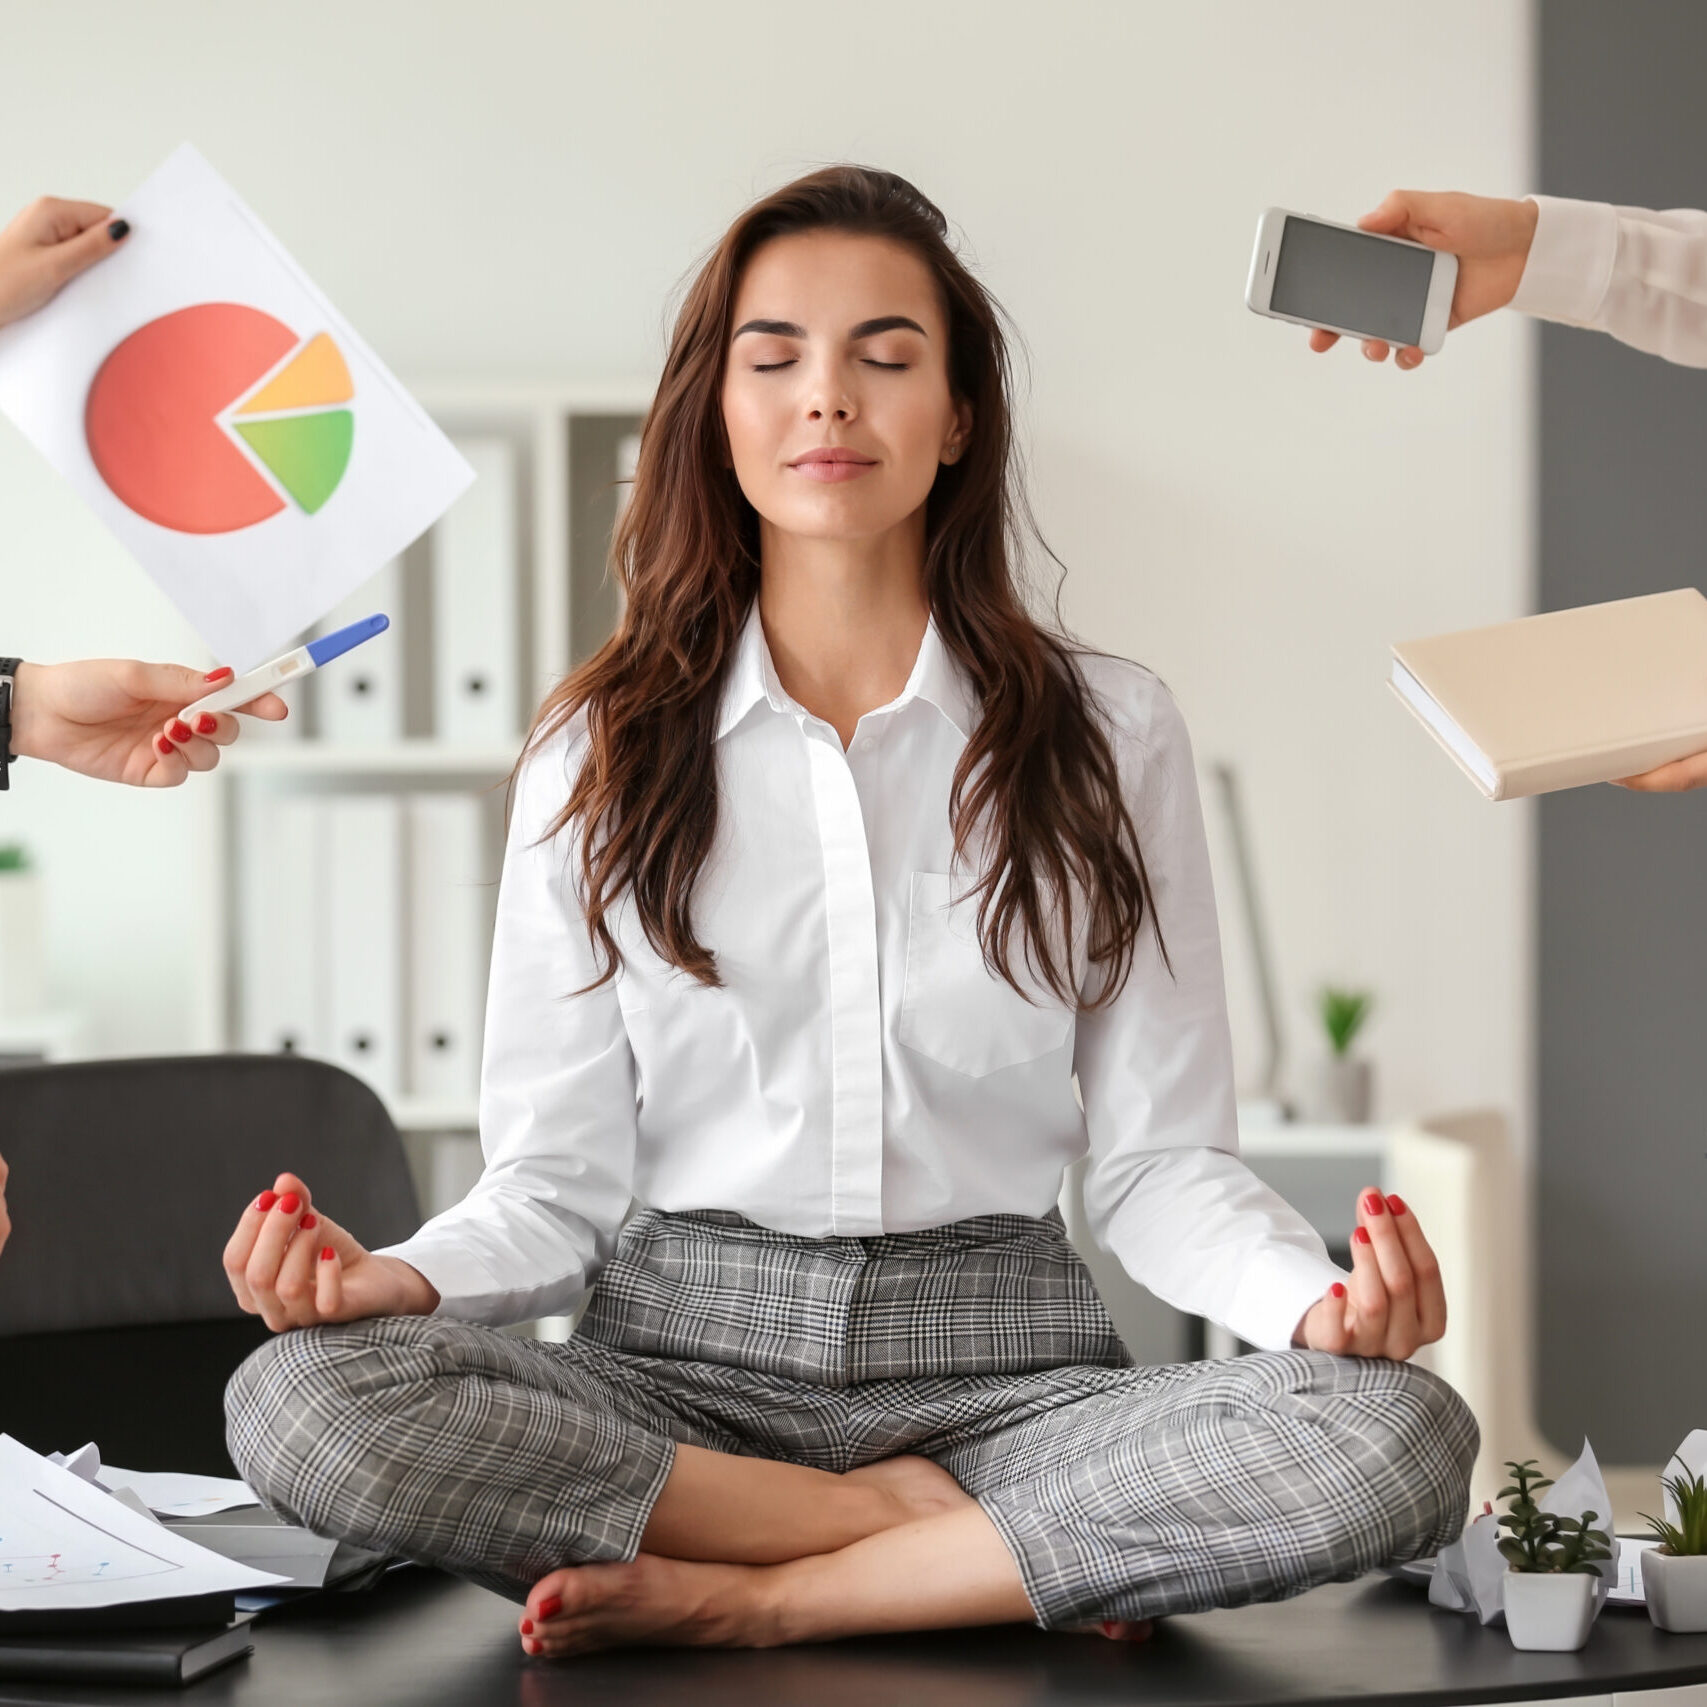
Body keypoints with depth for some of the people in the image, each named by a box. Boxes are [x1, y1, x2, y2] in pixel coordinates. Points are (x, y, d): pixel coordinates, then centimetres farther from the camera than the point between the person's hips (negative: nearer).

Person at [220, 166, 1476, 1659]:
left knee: (1401, 1434, -29)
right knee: (301, 1398, -30)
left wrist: (1317, 1298, -17)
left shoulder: (1109, 735, 7)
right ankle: (961, 1542, -17)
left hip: (997, 1364, 0)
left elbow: (1161, 1157, 5)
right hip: (682, 1362, 1)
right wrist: (400, 1278, -17)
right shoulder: (602, 753, 7)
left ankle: (745, 1599, -20)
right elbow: (560, 1182, 5)